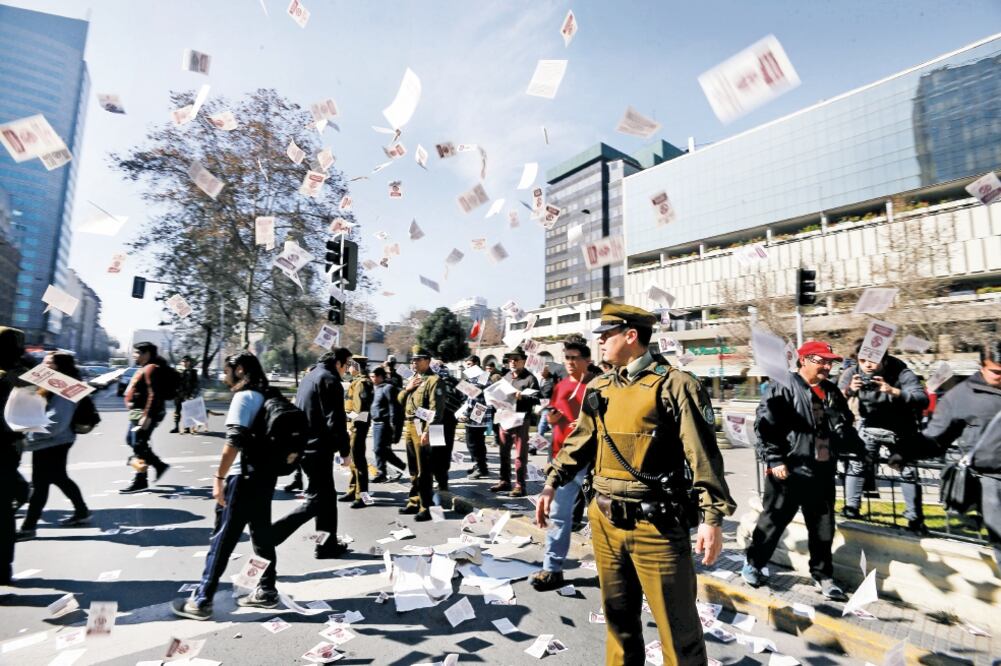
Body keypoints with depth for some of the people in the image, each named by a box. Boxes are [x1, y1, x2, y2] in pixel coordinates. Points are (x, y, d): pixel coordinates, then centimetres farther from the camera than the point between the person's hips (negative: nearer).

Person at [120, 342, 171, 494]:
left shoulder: (151, 369, -17)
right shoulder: (145, 369, 16)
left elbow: (154, 395, -25)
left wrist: (147, 417, -27)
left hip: (145, 413, -11)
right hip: (138, 412, 11)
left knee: (139, 445, -5)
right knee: (131, 440, 19)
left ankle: (140, 481, 4)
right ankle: (159, 465, 23)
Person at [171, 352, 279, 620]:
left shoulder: (243, 397, -12)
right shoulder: (265, 396, 11)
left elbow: (234, 441, -21)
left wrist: (219, 477, -18)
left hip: (244, 477, -8)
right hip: (265, 474, 8)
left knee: (222, 539, 3)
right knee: (262, 534, 15)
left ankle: (201, 600, 13)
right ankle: (266, 590, 24)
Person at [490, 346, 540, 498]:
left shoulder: (530, 378, -6)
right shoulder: (506, 376, 16)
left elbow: (536, 399, -13)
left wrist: (521, 397, -26)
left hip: (520, 420, -7)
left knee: (520, 454, -1)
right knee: (504, 452, 15)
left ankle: (520, 485, 6)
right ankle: (505, 481, 27)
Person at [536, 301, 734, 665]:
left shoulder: (675, 385, -11)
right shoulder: (599, 388, 7)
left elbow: (703, 454, -12)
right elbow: (580, 441, 15)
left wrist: (712, 518, -15)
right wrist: (552, 483, 10)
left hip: (656, 524, -6)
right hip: (605, 521, 6)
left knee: (677, 624, 9)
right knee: (618, 615, 22)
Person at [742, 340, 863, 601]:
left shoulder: (832, 392, 12)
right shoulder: (784, 387, -11)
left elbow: (845, 428, 23)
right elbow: (764, 424, -16)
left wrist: (863, 451, 12)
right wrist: (775, 460, -18)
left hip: (822, 472, 6)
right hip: (789, 470, -6)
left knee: (823, 527, 15)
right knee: (773, 521, 6)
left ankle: (822, 575, 32)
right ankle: (753, 564, 24)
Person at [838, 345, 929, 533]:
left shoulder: (902, 374, -24)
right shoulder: (852, 373, -19)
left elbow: (923, 400, -36)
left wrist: (894, 391, -52)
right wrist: (848, 390, -45)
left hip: (900, 429, -1)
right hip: (869, 427, 1)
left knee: (909, 470, 4)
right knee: (857, 464, -9)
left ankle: (915, 518, 18)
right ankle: (851, 507, 2)